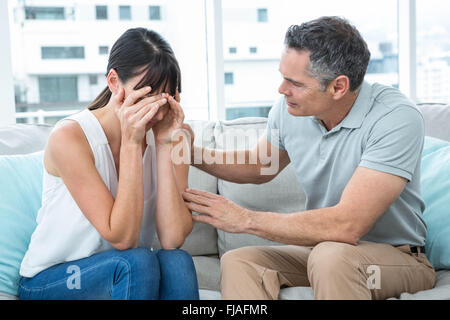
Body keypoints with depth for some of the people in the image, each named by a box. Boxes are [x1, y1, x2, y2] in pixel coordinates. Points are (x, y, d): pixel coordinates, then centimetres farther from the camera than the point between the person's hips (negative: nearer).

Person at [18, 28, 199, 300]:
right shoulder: (69, 137, -20)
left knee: (177, 261, -27)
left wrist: (165, 145, -22)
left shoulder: (166, 136, -7)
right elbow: (121, 238, -24)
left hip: (120, 276, 4)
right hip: (48, 282, -3)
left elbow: (173, 239, -19)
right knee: (138, 261, -30)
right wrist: (131, 143, -28)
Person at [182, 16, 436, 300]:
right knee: (236, 262, -20)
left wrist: (246, 219, -24)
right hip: (321, 250, 5)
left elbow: (347, 226, -32)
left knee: (331, 255, -37)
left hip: (397, 255, -5)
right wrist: (193, 152, 0)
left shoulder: (397, 118, -24)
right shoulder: (288, 109, -5)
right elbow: (260, 167, 16)